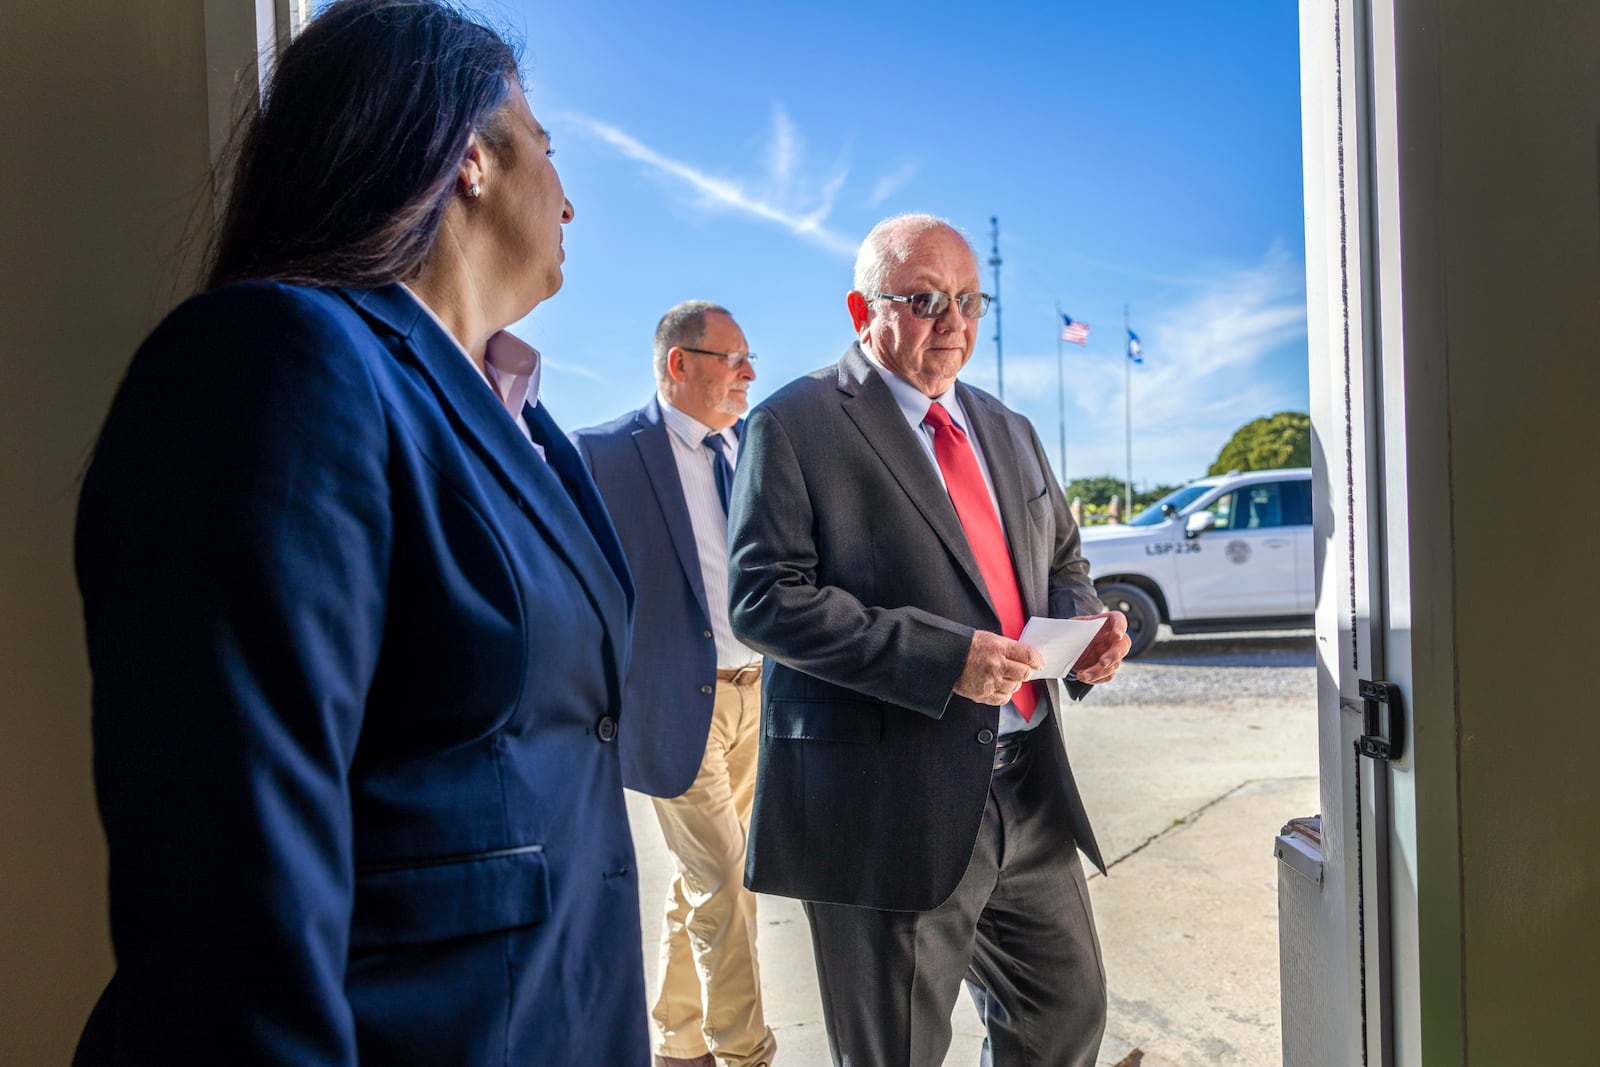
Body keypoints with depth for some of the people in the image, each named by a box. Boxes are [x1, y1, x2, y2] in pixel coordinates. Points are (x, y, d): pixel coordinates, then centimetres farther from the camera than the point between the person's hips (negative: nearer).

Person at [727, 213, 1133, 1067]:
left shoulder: (1009, 432, 16)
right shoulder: (795, 424, -7)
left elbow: (1061, 562, 25)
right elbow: (764, 598, -16)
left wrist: (1084, 622, 0)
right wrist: (943, 657, -23)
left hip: (1028, 790, 7)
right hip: (886, 799, -6)